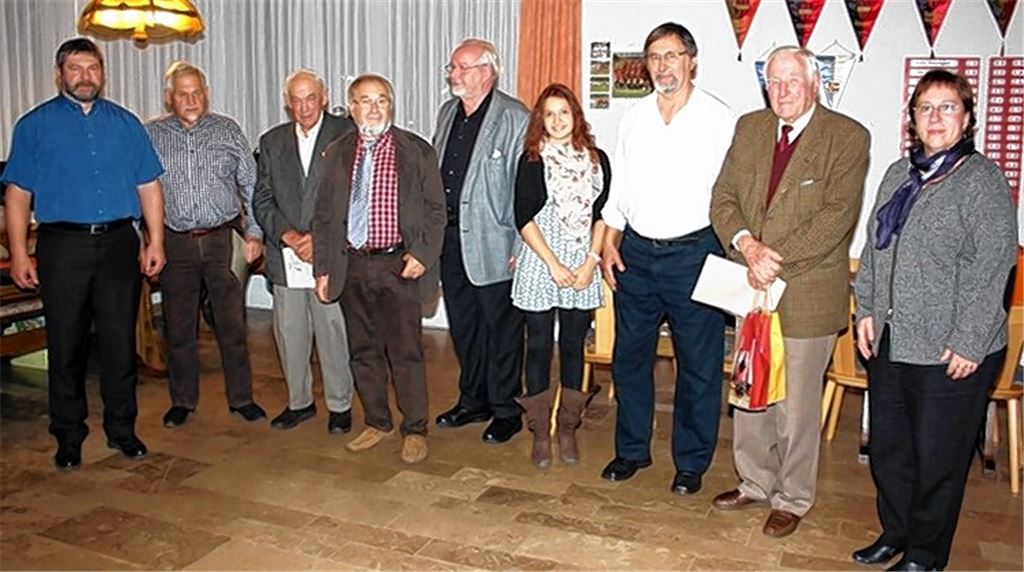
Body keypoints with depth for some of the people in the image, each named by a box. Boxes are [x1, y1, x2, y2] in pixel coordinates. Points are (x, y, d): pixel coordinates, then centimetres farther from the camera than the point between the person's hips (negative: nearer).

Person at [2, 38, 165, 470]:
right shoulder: (35, 125, 6)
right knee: (66, 346, 5)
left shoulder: (126, 123, 11)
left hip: (119, 244, 2)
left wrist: (155, 241, 1)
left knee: (120, 342, 6)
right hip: (62, 247, -1)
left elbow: (149, 186, 10)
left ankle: (121, 429, 19)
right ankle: (69, 437, 17)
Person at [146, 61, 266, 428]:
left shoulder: (228, 131, 4)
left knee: (232, 325, 5)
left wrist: (255, 233, 1)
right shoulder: (150, 136, 4)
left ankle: (241, 398, 19)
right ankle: (183, 401, 25)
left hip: (223, 239, 0)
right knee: (179, 328, 9)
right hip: (175, 243, 1)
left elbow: (251, 185, 7)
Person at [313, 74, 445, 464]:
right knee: (363, 350, 12)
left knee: (406, 350, 0)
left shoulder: (417, 152, 1)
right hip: (351, 267, 4)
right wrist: (322, 268, 8)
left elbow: (435, 209, 1)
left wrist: (422, 253, -11)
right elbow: (323, 216, 12)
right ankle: (377, 422, 29)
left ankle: (414, 430, 14)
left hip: (398, 265, -3)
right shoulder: (337, 154, 10)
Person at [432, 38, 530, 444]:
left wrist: (520, 247, -15)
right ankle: (473, 401, 31)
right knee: (462, 326, 16)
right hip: (449, 236, 7)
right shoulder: (447, 113, 13)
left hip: (492, 242, -7)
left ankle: (506, 410, 18)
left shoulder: (515, 118, -10)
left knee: (501, 327, 4)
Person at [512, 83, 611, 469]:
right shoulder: (532, 160, 0)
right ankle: (540, 433, 14)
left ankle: (568, 430, 19)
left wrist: (591, 262, -6)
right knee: (540, 345, 4)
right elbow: (524, 218, -6)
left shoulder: (596, 159, 7)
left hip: (582, 268, 2)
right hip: (539, 265, -2)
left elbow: (603, 215, 5)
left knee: (573, 346, 8)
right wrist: (554, 265, -11)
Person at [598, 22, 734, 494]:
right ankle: (631, 450, 27)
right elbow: (619, 187, 13)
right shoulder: (634, 118, 10)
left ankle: (690, 462, 20)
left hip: (693, 252, -4)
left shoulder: (718, 118, -3)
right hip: (636, 252, 4)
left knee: (698, 364, 4)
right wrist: (610, 243, 6)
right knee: (629, 355, 11)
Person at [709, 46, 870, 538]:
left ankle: (792, 498, 27)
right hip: (752, 288, 5)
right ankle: (756, 483, 36)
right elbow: (723, 198, 4)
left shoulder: (848, 138, -8)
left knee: (797, 405, 7)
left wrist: (777, 257, -21)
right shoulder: (749, 128, 8)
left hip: (808, 292, -5)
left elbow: (838, 216, -17)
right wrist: (747, 245, -14)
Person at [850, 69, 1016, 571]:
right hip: (890, 340, 7)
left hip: (950, 351, -6)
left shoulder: (984, 180, -9)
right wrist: (867, 310, 8)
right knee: (888, 445, 17)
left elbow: (991, 269, -14)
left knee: (937, 456, 6)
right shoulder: (899, 175, 11)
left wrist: (969, 343, -17)